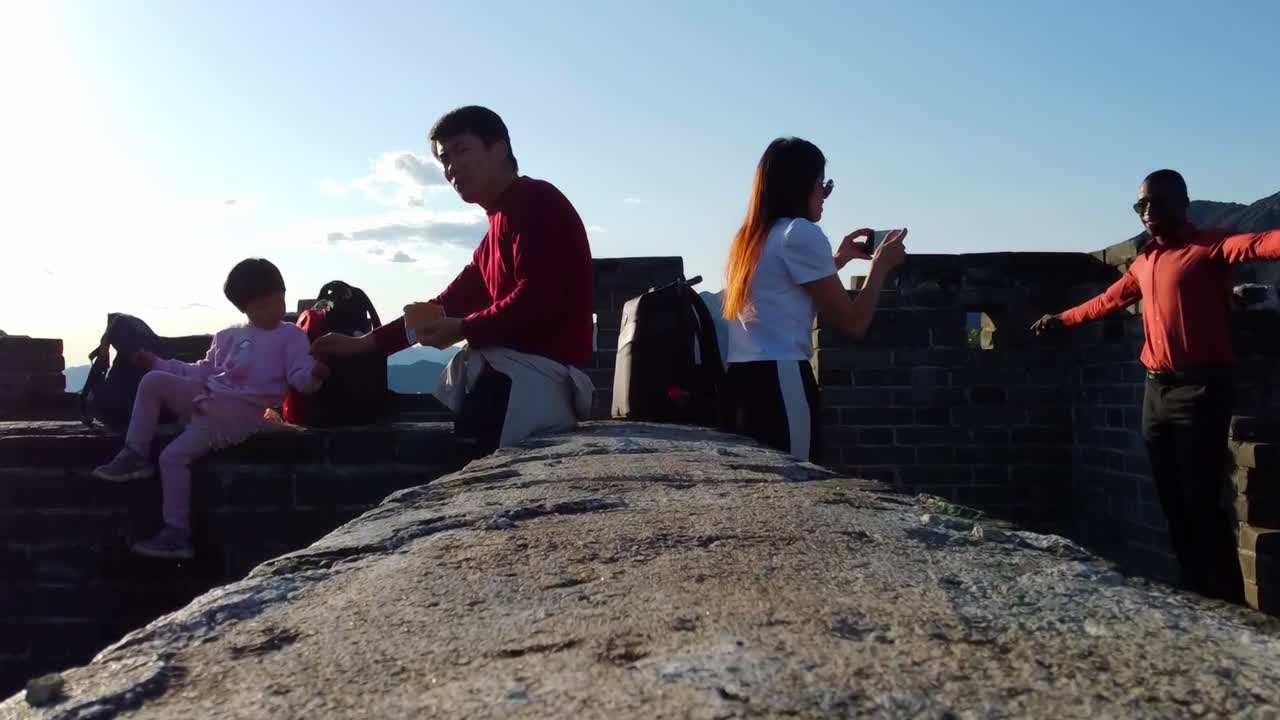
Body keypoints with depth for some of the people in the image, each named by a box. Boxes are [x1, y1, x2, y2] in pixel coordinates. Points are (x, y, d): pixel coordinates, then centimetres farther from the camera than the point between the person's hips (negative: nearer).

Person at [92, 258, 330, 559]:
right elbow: (204, 371, 26)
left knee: (173, 456, -18)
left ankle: (177, 533, -9)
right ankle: (135, 455, -3)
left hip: (238, 415, -7)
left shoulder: (291, 336, 3)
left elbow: (301, 376, -10)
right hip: (208, 402, 7)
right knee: (153, 380, -10)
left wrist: (316, 371, -35)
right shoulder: (229, 337, 23)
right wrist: (156, 362, 23)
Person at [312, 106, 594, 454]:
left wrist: (464, 330, -7)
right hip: (519, 368, 10)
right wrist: (366, 343, 22)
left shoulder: (535, 201, -6)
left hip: (539, 369, -10)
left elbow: (538, 301, -18)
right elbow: (448, 304, 26)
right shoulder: (500, 226, 25)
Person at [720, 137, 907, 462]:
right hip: (779, 385, -8)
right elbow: (853, 323, -5)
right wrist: (881, 264, 9)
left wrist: (838, 259, 35)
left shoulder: (749, 237, 18)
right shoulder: (801, 232, -6)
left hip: (738, 383, 9)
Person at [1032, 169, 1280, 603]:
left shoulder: (1210, 246, -6)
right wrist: (1062, 319, 42)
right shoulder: (1144, 262, 17)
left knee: (1202, 504, -7)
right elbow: (1109, 300, 32)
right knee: (1173, 504, 10)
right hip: (1156, 391, 7)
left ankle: (1230, 605, 2)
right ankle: (1197, 597, 20)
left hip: (1199, 389, -7)